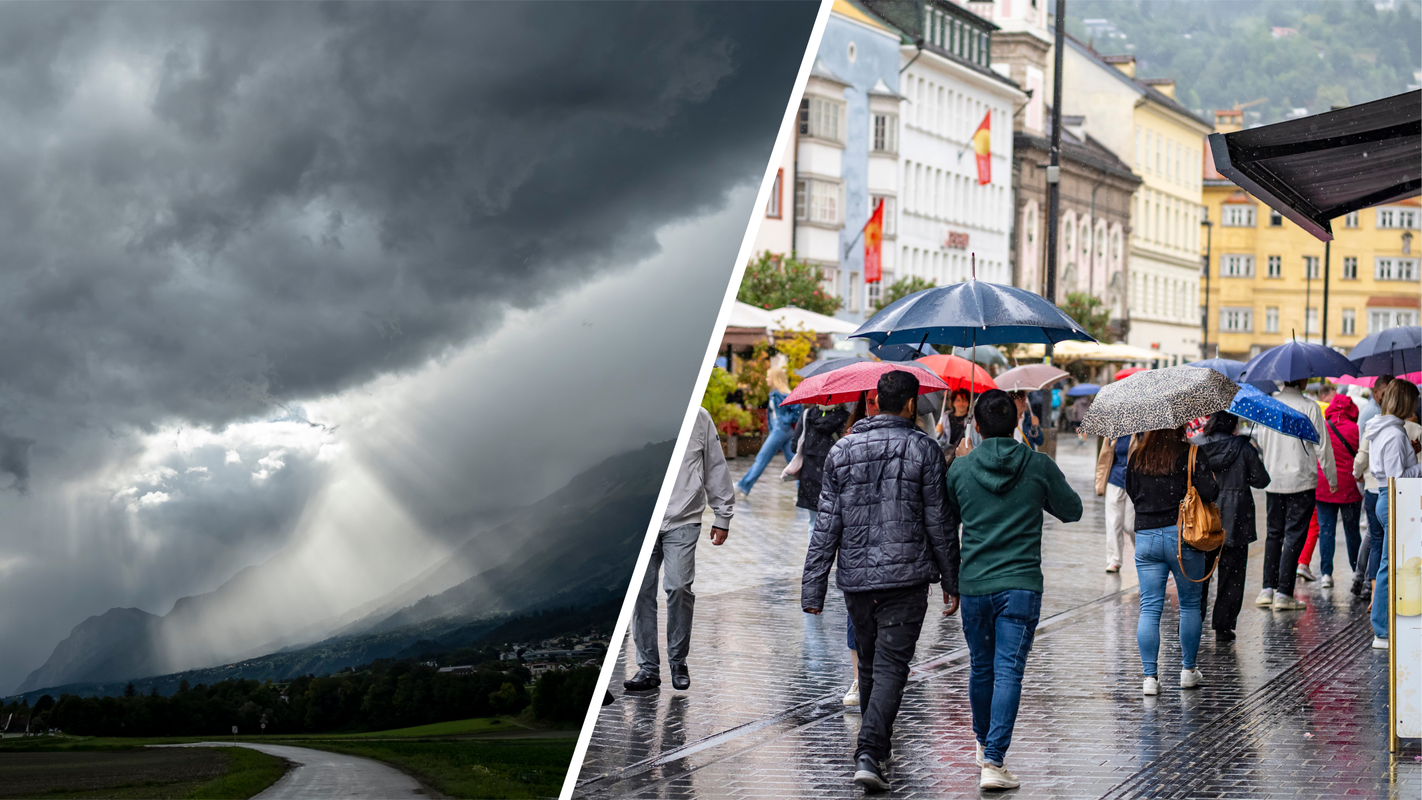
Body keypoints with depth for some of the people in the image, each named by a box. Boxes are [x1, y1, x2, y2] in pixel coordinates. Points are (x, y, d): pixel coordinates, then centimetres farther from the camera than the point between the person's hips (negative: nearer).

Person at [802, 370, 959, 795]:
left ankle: (875, 746, 33)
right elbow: (939, 521, -3)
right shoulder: (923, 449, -4)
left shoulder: (842, 450, 5)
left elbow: (827, 524, 3)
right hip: (906, 576, -4)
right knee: (891, 667, -5)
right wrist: (951, 581, 5)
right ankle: (868, 754, -18)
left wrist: (813, 588, 4)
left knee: (869, 662, 19)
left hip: (855, 578, 4)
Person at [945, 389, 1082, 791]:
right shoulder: (1039, 466, -4)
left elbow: (947, 515, 14)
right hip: (1021, 585, -2)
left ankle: (984, 742, 38)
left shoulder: (960, 468, -1)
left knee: (981, 667, 18)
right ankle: (993, 760, -13)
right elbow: (1072, 511, 9)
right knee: (1008, 671, -4)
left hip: (973, 586, 2)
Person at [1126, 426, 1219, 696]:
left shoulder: (1136, 455, 3)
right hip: (1182, 536, -2)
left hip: (1145, 537, 3)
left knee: (1149, 608, 4)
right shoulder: (1190, 454, -10)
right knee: (1190, 604, 14)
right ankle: (1188, 670, 21)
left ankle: (1150, 676, -1)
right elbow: (1209, 492, -16)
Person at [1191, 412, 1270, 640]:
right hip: (1234, 524, -2)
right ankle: (1223, 627, 8)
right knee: (1231, 576, 8)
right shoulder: (1244, 448, -8)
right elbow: (1261, 481, -2)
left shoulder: (1193, 446, -4)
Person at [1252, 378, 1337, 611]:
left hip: (1272, 480, 5)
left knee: (1274, 533, 15)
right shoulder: (1309, 407, -10)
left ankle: (1268, 589, 9)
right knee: (1294, 536, -1)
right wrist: (1332, 479, 3)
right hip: (1301, 480, -4)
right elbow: (1322, 447, -8)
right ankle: (1283, 593, -4)